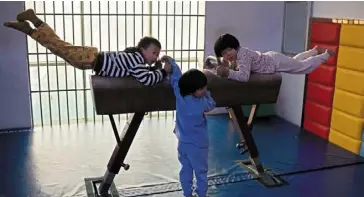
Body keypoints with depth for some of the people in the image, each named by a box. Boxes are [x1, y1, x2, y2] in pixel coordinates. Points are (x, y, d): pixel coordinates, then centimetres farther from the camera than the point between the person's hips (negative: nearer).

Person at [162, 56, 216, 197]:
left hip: (183, 142, 5)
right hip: (198, 144, -5)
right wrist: (206, 94, 9)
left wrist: (171, 61, 14)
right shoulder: (202, 103, -21)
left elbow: (176, 77, 2)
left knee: (185, 170, 16)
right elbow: (212, 105, 1)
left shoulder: (179, 93, -11)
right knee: (201, 172, 11)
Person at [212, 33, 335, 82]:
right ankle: (316, 50, 53)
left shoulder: (243, 54, -38)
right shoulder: (235, 54, -14)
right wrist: (225, 66, -20)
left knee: (305, 66, 15)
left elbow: (244, 76, -51)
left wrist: (227, 72, -53)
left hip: (276, 61, -7)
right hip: (270, 57, 7)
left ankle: (326, 54, 37)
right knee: (295, 61, 32)